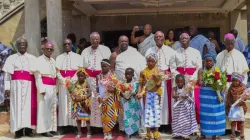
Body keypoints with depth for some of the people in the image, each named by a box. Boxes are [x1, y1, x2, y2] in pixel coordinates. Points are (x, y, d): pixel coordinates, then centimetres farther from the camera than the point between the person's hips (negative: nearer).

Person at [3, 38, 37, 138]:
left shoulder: (32, 58, 11)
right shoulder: (11, 58, 9)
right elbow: (7, 74, 3)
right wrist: (7, 87, -5)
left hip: (29, 86, 1)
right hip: (16, 85, -1)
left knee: (29, 106, -1)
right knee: (17, 106, -3)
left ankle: (28, 129, 4)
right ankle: (18, 130, 0)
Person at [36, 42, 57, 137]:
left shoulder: (53, 61, 15)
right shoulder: (39, 60, -6)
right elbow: (38, 76, -12)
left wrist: (56, 88, 12)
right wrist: (41, 89, -19)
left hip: (53, 87, 7)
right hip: (44, 87, -7)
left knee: (52, 109, 9)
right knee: (44, 109, -6)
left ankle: (51, 128, 16)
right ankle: (44, 129, -2)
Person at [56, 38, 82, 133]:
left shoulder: (77, 57, 8)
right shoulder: (59, 58, 13)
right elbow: (57, 71, 5)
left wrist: (72, 80, -13)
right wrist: (64, 80, -11)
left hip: (75, 83, -1)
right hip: (63, 84, 2)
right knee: (64, 104, -1)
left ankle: (75, 124, 1)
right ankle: (64, 125, 1)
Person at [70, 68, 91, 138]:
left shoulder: (86, 84, -6)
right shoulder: (75, 84, 4)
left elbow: (89, 94, -13)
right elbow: (72, 93, 3)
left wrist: (82, 98, -23)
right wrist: (74, 98, -16)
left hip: (85, 103, -3)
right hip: (77, 104, 4)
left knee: (87, 118, 1)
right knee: (78, 118, 8)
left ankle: (88, 133, 11)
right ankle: (79, 133, 19)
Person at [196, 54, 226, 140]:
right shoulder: (201, 70, 2)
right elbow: (199, 82, -9)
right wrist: (207, 83, -28)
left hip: (215, 94, 0)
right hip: (205, 94, 0)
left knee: (215, 113, 3)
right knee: (204, 113, 6)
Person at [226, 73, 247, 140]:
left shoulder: (243, 87, -6)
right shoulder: (231, 88, -1)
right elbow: (228, 96, 0)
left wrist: (239, 103, -20)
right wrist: (230, 104, -9)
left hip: (240, 106, -1)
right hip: (232, 106, 1)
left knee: (241, 121, 8)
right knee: (233, 120, 4)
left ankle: (242, 135, 17)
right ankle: (233, 134, 13)